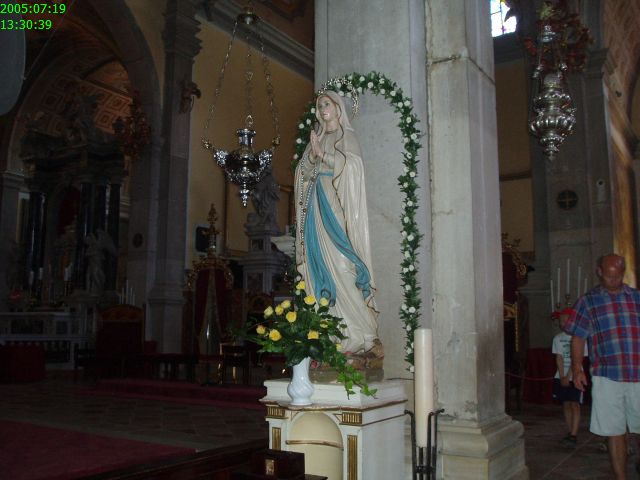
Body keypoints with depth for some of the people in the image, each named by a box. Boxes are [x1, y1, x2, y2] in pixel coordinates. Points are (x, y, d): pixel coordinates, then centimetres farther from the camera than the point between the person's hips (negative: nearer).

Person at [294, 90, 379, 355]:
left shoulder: (346, 136, 7)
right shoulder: (317, 138, 22)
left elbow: (350, 164, -9)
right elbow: (304, 170, 17)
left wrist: (322, 155, -9)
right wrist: (312, 157, -2)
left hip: (336, 206, -6)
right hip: (317, 207, 6)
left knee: (340, 262, -13)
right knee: (320, 263, -1)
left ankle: (357, 330, -11)